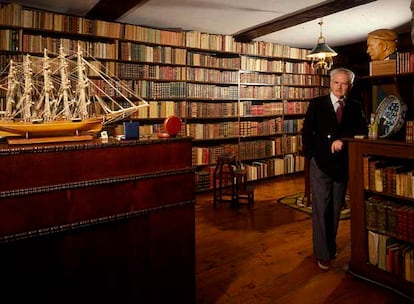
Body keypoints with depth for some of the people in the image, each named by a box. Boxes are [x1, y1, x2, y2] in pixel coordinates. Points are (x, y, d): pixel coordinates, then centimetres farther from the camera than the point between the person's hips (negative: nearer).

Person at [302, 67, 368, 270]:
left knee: (336, 209, 12)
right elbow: (307, 132, 0)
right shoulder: (316, 104, 2)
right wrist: (311, 156, -6)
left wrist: (342, 139, -18)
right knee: (321, 209, -1)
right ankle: (322, 254, 9)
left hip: (343, 165, 3)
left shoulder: (355, 107, 7)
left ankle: (331, 247, 29)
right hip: (320, 164, -2)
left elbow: (362, 131, -5)